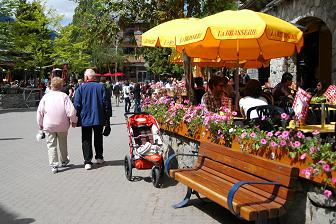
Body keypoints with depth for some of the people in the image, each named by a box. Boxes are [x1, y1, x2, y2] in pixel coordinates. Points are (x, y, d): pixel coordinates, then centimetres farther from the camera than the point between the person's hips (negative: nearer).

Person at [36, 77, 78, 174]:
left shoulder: (46, 96, -1)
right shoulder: (64, 96, -6)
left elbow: (40, 111, 2)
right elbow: (71, 110, -13)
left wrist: (40, 124, 13)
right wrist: (73, 121, 1)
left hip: (49, 125, 0)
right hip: (62, 125, 0)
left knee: (51, 145, 4)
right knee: (63, 144, 18)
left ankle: (54, 165, -1)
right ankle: (64, 161, 34)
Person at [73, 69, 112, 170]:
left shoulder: (80, 88, -5)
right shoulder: (101, 87, -1)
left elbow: (77, 105, -6)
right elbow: (106, 103, -2)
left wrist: (76, 118, 4)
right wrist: (107, 117, 5)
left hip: (85, 119, -2)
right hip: (99, 118, 2)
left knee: (86, 140, 3)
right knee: (98, 138, 17)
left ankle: (87, 161, -3)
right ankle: (99, 157, 26)